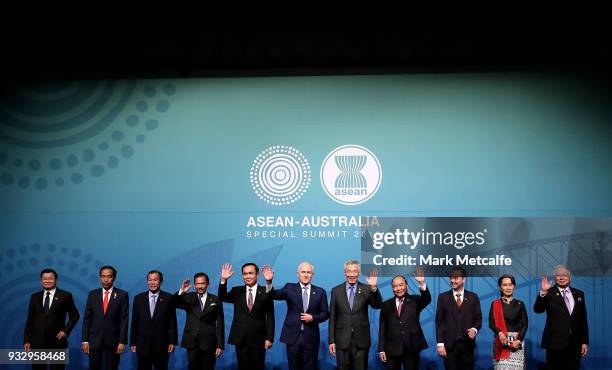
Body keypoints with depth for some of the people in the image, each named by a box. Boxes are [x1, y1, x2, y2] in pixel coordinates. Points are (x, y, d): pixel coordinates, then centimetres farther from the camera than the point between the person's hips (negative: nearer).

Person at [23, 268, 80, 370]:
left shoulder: (65, 296, 1)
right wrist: (26, 340, 4)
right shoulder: (35, 297, 10)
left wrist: (66, 331, -5)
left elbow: (75, 316, 6)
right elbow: (30, 320, 10)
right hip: (37, 342, 2)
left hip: (57, 342, -2)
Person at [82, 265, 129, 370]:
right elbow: (87, 318, 5)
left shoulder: (122, 295, -1)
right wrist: (85, 340, -1)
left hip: (113, 341, -2)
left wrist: (122, 342, -9)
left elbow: (124, 320, -4)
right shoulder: (93, 294, 7)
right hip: (94, 340, 2)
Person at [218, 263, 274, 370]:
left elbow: (270, 317, -3)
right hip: (240, 339, 2)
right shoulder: (237, 291, 7)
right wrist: (223, 280, -24)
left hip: (258, 339, -2)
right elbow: (222, 298, -10)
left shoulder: (265, 292, -2)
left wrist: (269, 338, -8)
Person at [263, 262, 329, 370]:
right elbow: (274, 295, -12)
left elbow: (325, 313, 8)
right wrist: (269, 281, -30)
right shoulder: (290, 288, 3)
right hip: (293, 336, -1)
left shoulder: (320, 292, 5)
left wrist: (313, 318, -10)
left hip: (310, 337, 1)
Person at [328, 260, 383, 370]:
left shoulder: (366, 289, 2)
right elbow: (332, 317, 5)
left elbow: (378, 305, -13)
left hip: (361, 340, 0)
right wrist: (331, 340, 1)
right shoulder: (336, 291, 4)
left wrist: (373, 287, -29)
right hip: (342, 340, 1)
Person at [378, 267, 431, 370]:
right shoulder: (387, 304, 7)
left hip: (411, 348, -1)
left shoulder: (414, 300, 5)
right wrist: (381, 349, 0)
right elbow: (382, 328, 6)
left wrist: (422, 284, -34)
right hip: (392, 349, 1)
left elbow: (427, 299, -17)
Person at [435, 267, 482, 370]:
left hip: (467, 344, 1)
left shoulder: (473, 297, 7)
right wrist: (440, 343, -5)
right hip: (449, 344, -1)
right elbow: (439, 322, 2)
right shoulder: (443, 297, 5)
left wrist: (474, 329, -13)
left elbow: (478, 318, 9)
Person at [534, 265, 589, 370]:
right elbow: (538, 310, -16)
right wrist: (543, 292, -30)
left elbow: (583, 320, 11)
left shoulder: (579, 294, 11)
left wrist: (585, 342, 8)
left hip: (575, 344, 3)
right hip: (555, 342, -3)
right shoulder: (549, 293, -1)